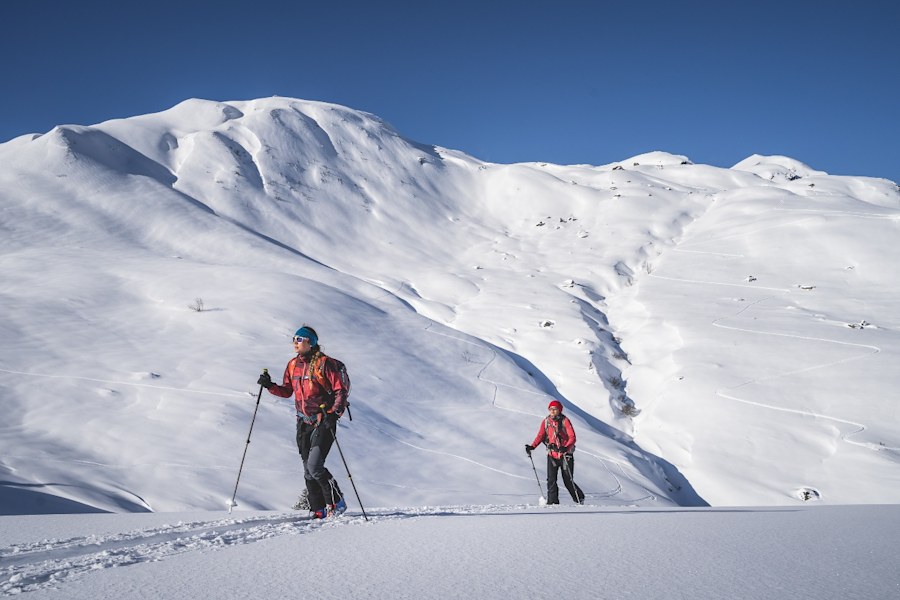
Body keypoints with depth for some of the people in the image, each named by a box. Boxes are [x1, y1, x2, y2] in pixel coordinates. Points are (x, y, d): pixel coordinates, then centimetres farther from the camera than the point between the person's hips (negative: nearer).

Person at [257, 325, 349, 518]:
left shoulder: (324, 363, -10)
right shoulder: (293, 365, 9)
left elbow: (341, 390, -11)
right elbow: (287, 391, 18)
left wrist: (334, 413, -22)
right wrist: (269, 386, 1)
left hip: (324, 421, -7)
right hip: (304, 423, 7)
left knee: (315, 466, -16)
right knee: (308, 470, 6)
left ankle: (336, 502, 0)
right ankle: (319, 510, 14)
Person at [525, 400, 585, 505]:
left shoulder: (564, 421, -9)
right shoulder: (546, 422, 3)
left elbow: (572, 437, -14)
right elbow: (540, 436, 7)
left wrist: (565, 448, -31)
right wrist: (532, 446, -10)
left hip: (565, 454, -3)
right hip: (552, 455, 3)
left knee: (568, 481, 4)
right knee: (551, 480, -9)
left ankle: (579, 499, 25)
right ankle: (552, 502, -5)